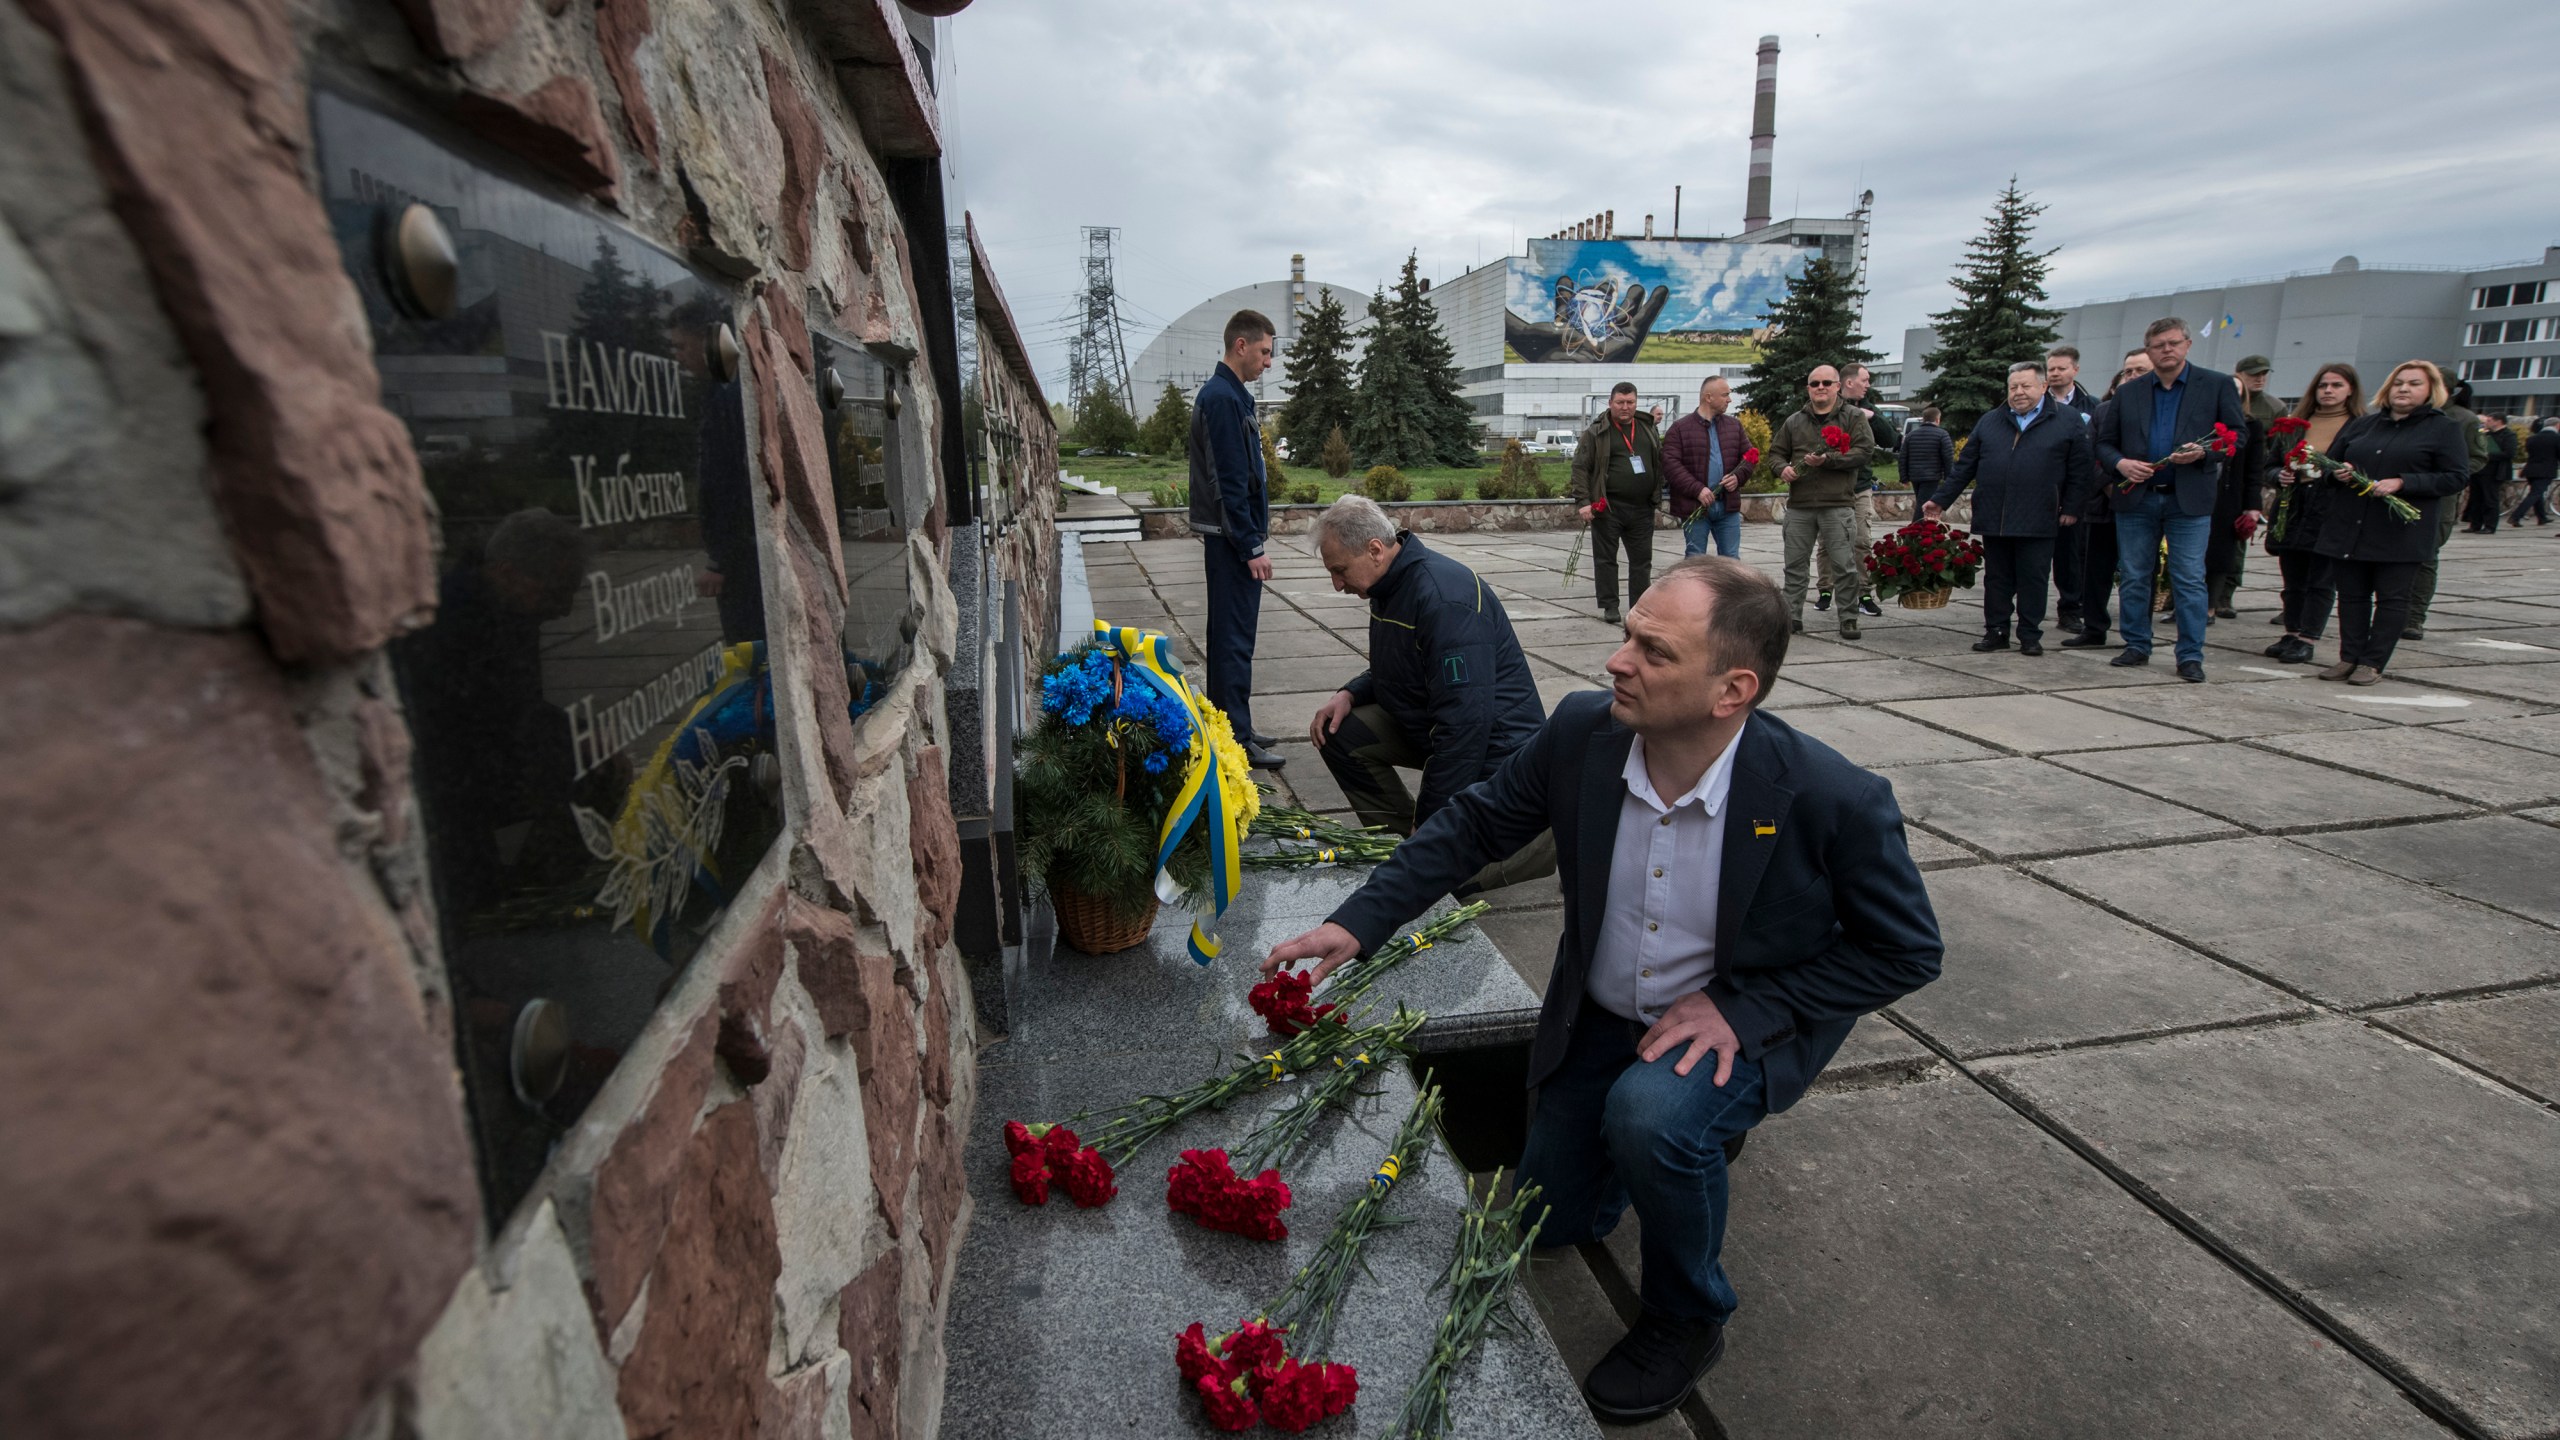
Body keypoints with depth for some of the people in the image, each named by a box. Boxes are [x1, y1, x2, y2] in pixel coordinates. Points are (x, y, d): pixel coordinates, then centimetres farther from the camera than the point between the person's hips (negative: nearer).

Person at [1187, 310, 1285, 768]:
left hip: (1228, 539, 11)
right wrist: (1252, 547, -19)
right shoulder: (1223, 398, -15)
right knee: (1235, 639, -7)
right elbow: (1229, 483, -20)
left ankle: (1229, 726, 24)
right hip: (1232, 540, -11)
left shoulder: (1227, 395, 17)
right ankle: (1238, 740, -2)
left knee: (1229, 635, 15)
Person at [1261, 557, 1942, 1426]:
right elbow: (1473, 824, -6)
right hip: (1601, 1017, 4)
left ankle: (1688, 1317, -3)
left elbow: (1906, 951, -13)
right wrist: (1357, 923, -14)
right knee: (1547, 1219, 11)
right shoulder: (1582, 733, -21)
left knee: (1649, 1116, -35)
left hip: (1745, 1022, -3)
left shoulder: (1834, 799, -29)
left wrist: (1743, 1009, -22)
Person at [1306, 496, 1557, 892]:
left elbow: (1465, 722, -30)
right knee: (1338, 733, -4)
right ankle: (1399, 838, 8)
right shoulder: (1391, 585, 3)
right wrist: (1348, 694, -3)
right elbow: (1390, 674, 20)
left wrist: (1428, 826, -24)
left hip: (1492, 751, -9)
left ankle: (1555, 836, 3)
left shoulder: (1446, 598, -27)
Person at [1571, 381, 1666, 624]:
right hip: (1608, 508, -4)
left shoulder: (1647, 428, 13)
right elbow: (1580, 466, -5)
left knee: (1642, 560, 7)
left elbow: (1661, 462, 20)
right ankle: (1609, 606, 11)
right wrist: (1583, 501, -13)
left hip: (1642, 508, 4)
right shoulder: (1596, 432, -2)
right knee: (1606, 558, 2)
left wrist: (1657, 493, 13)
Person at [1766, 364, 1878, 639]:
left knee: (1845, 566, -2)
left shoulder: (1853, 417, 5)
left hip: (1838, 505, -3)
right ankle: (1792, 617, 15)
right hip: (1799, 506, 3)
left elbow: (1865, 450, -6)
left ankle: (1849, 620, 7)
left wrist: (1828, 459, -17)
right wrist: (1783, 468, -4)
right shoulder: (1794, 421, 14)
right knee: (1795, 565, 6)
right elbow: (1776, 452, 18)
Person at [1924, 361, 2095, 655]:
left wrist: (2071, 508, -2)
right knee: (1996, 578, 8)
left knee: (2033, 580, 3)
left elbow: (2081, 469, 2)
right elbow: (1965, 466, 13)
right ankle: (1996, 631, 17)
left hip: (2038, 521, -3)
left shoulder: (2069, 421, 4)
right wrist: (1941, 499, 8)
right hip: (1993, 519, 3)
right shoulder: (1989, 422, 12)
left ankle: (2030, 636, 12)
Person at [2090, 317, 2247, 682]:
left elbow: (2237, 434, 3)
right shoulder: (2128, 392, 9)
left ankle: (2190, 656, 4)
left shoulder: (2217, 385, 4)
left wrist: (2203, 452, -15)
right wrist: (2120, 463, -9)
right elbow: (2104, 442, 11)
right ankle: (2137, 647, 19)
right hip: (2136, 498, 2)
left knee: (2190, 581, -1)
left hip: (2189, 499, -2)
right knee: (2133, 578, 7)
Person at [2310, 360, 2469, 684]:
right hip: (2349, 527, 4)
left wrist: (2402, 483, -16)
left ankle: (2373, 663, 5)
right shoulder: (2362, 424, 15)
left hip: (2402, 532, -4)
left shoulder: (2444, 428, 2)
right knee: (2351, 594, 6)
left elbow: (2457, 477, -4)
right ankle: (2349, 657, 13)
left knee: (2391, 598, 1)